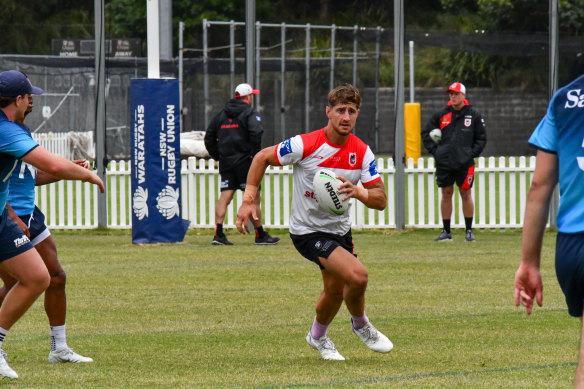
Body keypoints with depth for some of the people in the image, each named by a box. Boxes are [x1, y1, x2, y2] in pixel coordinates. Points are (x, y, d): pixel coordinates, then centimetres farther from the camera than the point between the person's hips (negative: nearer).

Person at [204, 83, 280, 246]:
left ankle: (218, 233, -9)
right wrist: (255, 153, -13)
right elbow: (256, 133, -22)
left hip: (225, 161, 6)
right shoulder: (250, 113, -4)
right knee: (254, 197, 1)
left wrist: (217, 156, 17)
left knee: (225, 196, 2)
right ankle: (260, 235, 4)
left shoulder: (222, 114, 15)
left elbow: (209, 137, 15)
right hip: (244, 161, -6)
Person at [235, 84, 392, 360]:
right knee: (357, 275, -22)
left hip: (340, 229, 6)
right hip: (308, 231, -6)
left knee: (335, 290, 19)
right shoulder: (304, 145, -21)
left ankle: (318, 337, 49)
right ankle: (360, 324, 8)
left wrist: (358, 192, -30)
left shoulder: (362, 152, -8)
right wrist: (249, 200, -14)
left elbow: (380, 200, -9)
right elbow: (262, 158, -7)